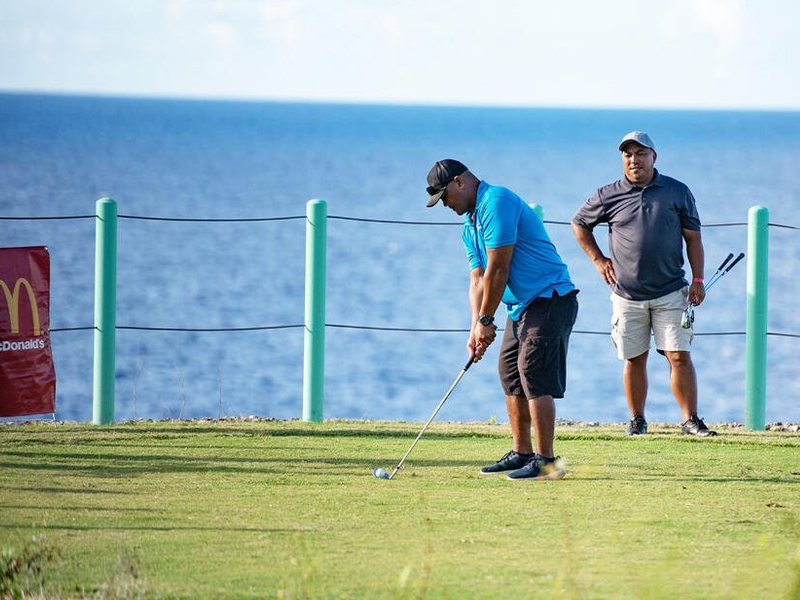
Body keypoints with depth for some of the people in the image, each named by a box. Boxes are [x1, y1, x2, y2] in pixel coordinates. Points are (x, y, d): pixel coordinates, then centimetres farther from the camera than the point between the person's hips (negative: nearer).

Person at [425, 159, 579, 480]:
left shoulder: (495, 202, -17)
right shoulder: (470, 226, 16)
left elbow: (498, 270, -19)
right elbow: (477, 279, 13)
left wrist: (486, 320, -12)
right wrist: (476, 328, 0)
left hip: (549, 299, -11)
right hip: (521, 307, 11)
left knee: (534, 373, -15)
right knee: (511, 375, 13)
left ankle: (546, 461, -16)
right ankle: (522, 453, 19)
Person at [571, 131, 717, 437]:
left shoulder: (677, 192, 3)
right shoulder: (608, 196, 2)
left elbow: (693, 237, 7)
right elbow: (579, 224, 17)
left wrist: (698, 279, 1)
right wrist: (598, 260, 9)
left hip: (670, 293, -1)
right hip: (627, 295, 1)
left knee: (679, 356, -7)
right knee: (634, 359, 5)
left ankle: (691, 420, -3)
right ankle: (637, 420, 16)